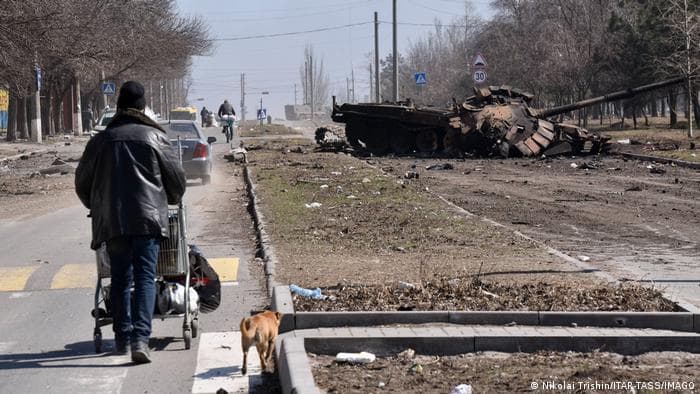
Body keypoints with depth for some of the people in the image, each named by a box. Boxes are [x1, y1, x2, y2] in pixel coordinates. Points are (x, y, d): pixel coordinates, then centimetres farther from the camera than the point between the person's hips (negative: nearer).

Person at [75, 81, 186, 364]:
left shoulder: (101, 140, 9)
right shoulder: (155, 137, 1)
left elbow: (82, 183, 15)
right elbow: (176, 178, 4)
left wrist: (98, 208, 32)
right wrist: (171, 201, 25)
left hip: (111, 221, 2)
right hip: (148, 217, -2)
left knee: (120, 278, 13)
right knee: (145, 278, -4)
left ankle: (122, 338, 17)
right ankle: (140, 338, -16)